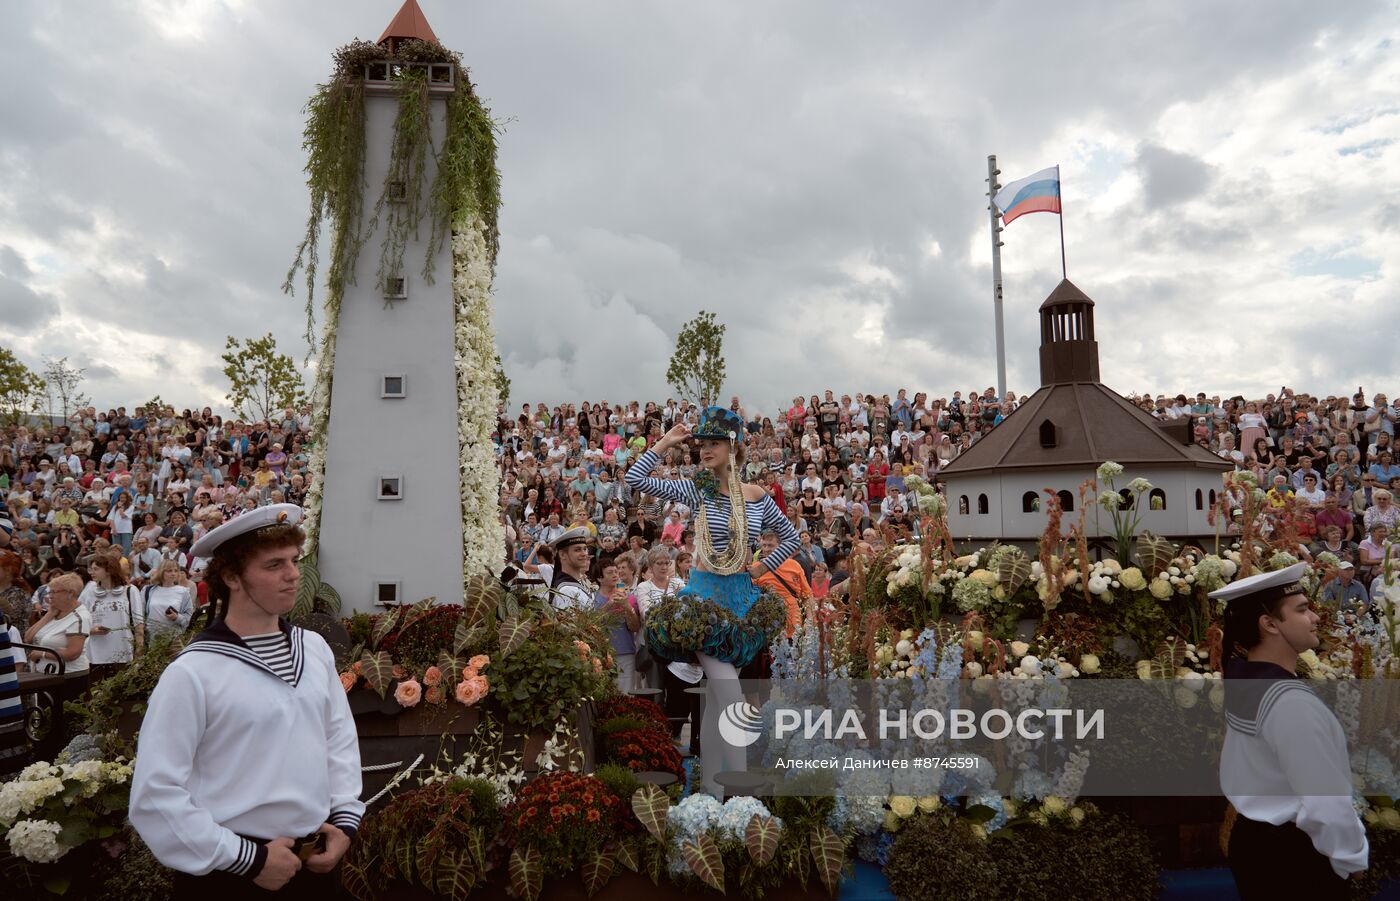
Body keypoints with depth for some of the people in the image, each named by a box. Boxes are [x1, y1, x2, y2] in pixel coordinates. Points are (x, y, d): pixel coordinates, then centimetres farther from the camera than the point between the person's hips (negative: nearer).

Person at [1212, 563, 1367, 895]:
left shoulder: (1242, 680, 1)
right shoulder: (1291, 702, -27)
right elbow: (1326, 805, -25)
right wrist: (1351, 860, -11)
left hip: (1251, 840, 8)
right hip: (1290, 855, -8)